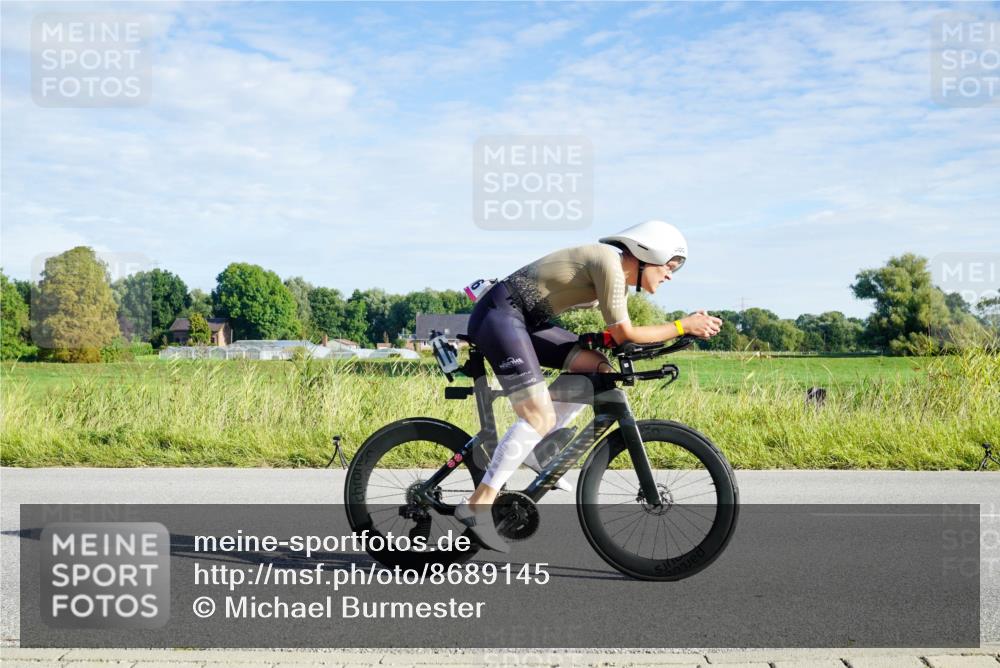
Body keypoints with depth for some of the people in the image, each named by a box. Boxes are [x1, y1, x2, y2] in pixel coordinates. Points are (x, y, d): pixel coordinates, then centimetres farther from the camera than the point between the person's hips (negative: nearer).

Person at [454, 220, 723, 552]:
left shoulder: (619, 276, 12)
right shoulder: (609, 261, -16)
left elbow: (618, 335, 11)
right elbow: (624, 334, -15)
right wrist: (684, 326, -8)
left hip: (524, 320, 10)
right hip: (499, 314, -10)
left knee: (599, 369, 4)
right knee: (540, 417, -17)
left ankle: (534, 449, 8)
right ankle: (478, 504, -15)